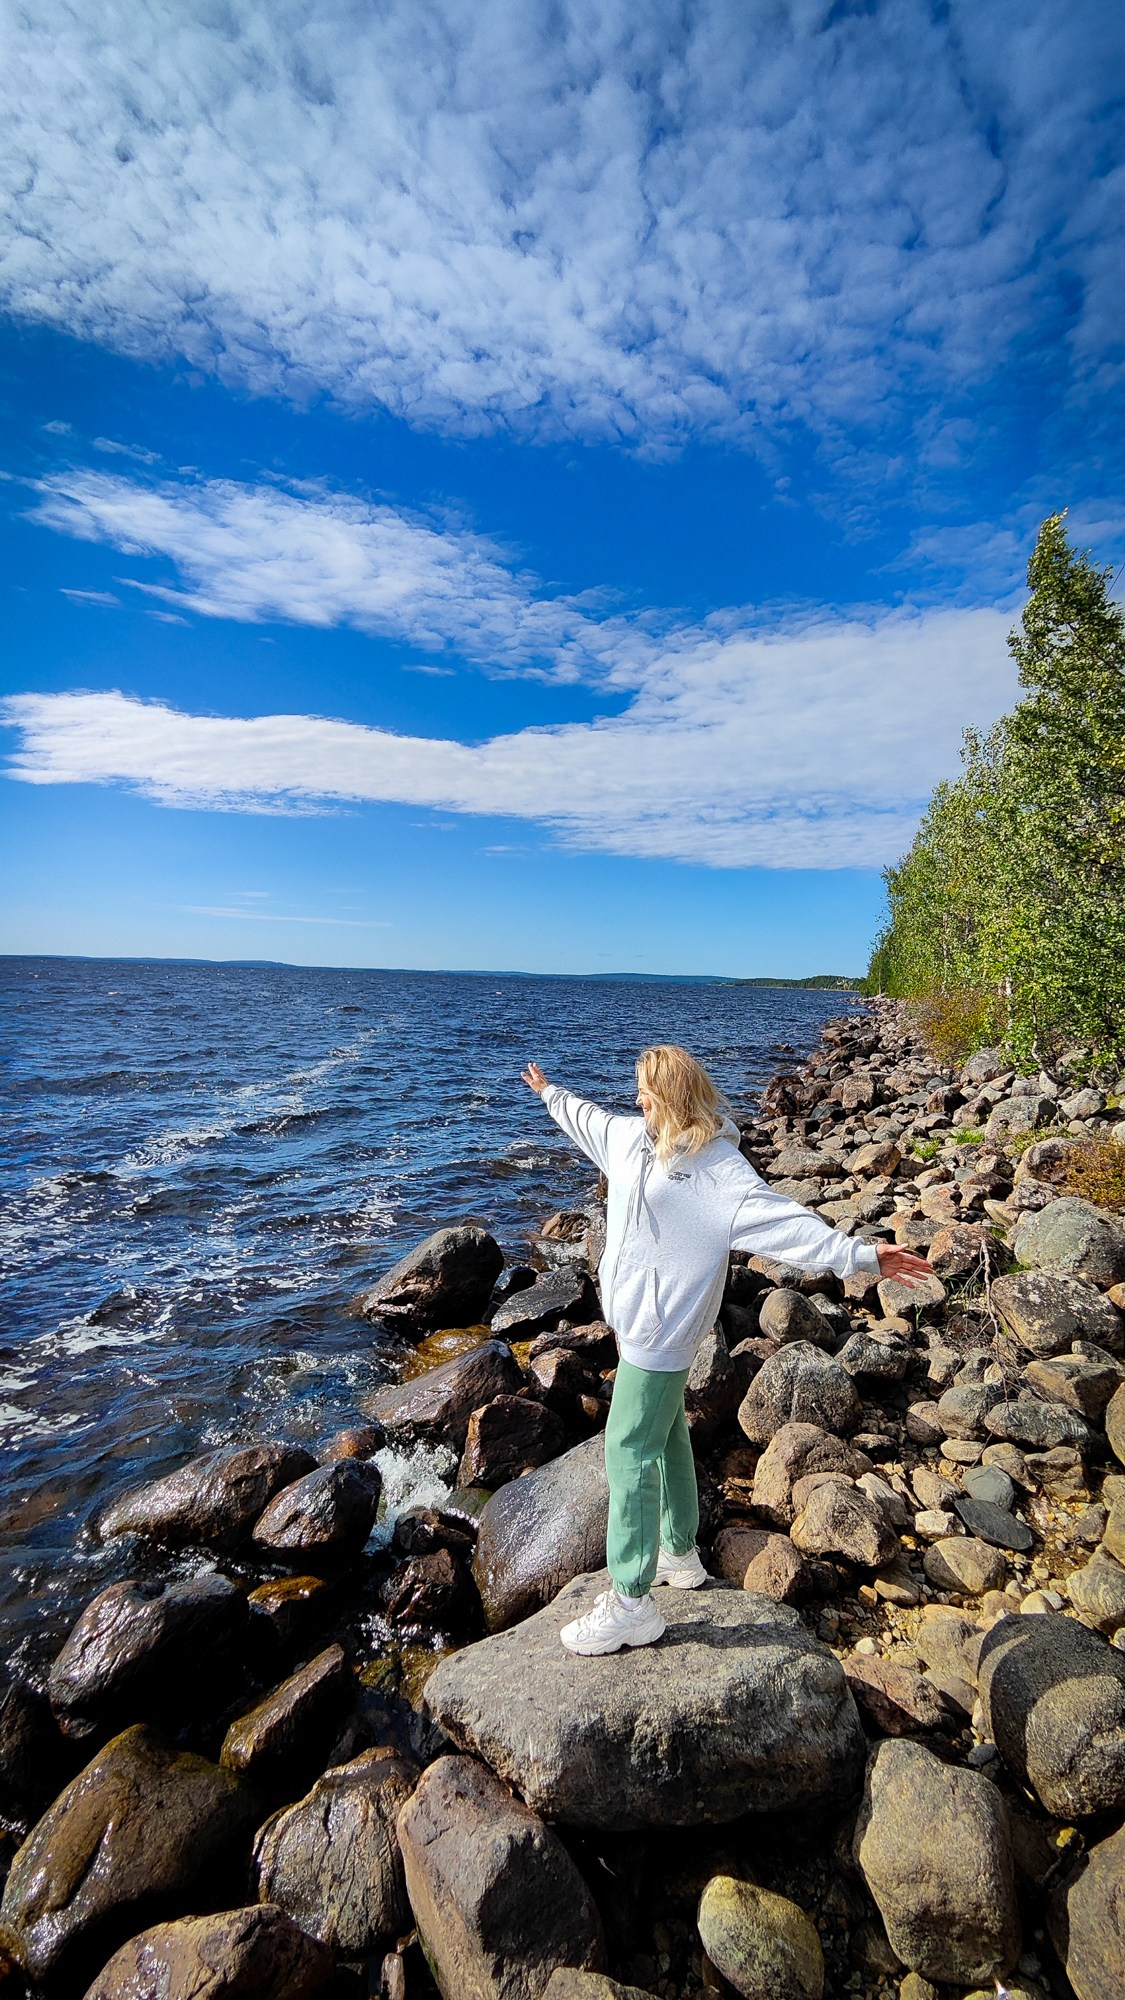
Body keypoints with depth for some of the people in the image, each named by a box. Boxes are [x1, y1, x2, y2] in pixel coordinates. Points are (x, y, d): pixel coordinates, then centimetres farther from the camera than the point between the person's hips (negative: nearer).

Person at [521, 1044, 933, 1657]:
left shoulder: (720, 1169, -21)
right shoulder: (631, 1137, 3)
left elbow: (785, 1219, -29)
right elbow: (588, 1120, 24)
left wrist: (859, 1255, -40)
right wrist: (550, 1093, 40)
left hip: (661, 1329, -9)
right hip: (636, 1318, 9)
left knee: (630, 1450, -4)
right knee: (665, 1433, 22)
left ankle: (632, 1602, 10)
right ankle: (680, 1553, 42)